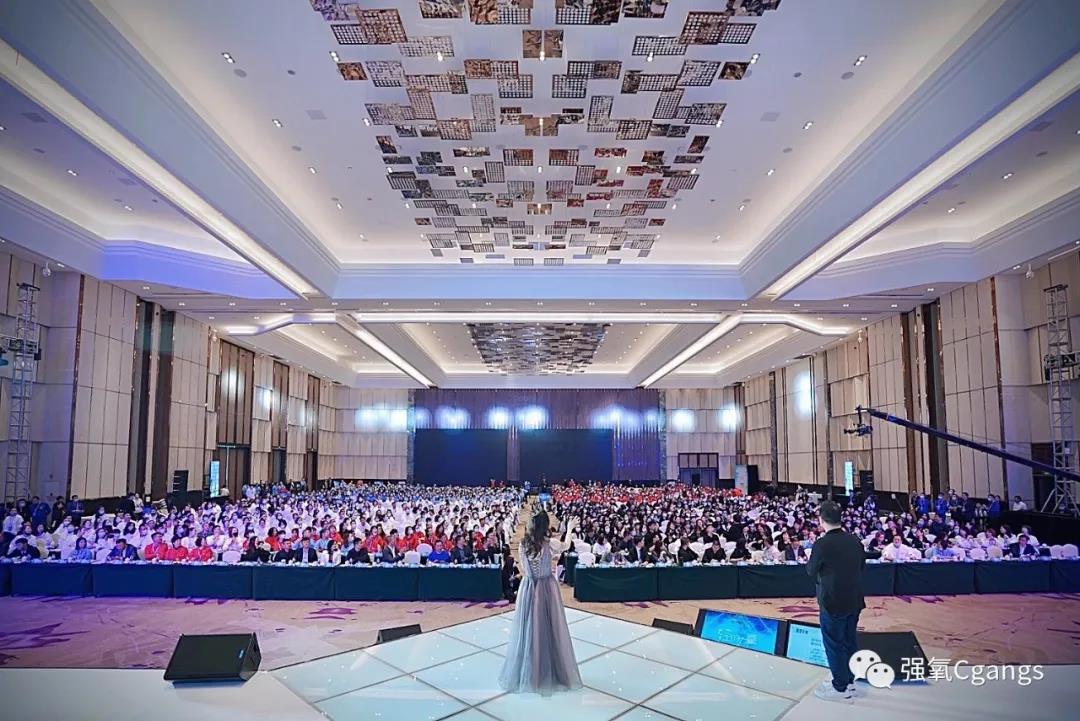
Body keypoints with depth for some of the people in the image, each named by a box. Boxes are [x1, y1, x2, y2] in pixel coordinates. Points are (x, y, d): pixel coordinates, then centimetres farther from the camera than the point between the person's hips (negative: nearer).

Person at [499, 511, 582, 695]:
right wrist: (569, 529, 22)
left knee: (529, 629, 12)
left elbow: (524, 567, 9)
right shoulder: (548, 542, -14)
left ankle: (526, 673, 21)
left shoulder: (523, 544, -4)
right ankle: (551, 673, 18)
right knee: (549, 630, 7)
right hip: (546, 588, -3)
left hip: (528, 588, 3)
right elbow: (565, 546, 7)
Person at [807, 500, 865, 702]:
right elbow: (862, 566, 11)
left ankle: (841, 688, 19)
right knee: (850, 640, 20)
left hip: (833, 602, -6)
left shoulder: (822, 544, -22)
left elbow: (811, 571, -7)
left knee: (834, 644, 8)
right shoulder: (854, 540, -4)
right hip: (854, 600, 6)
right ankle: (849, 680, 34)